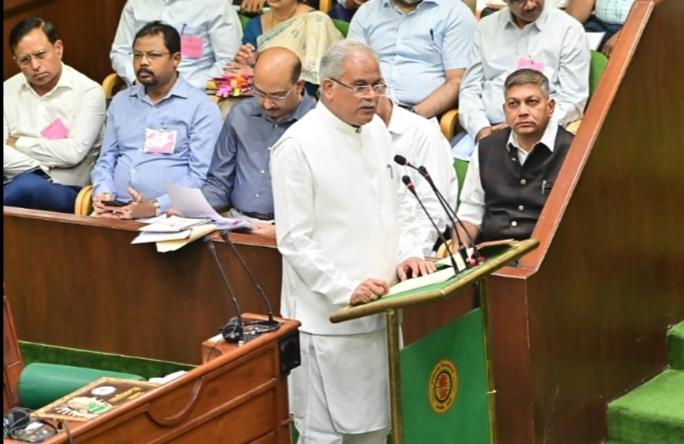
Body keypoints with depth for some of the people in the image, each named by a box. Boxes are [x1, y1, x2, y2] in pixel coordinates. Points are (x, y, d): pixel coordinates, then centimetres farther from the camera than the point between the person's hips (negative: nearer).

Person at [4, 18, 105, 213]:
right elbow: (5, 153, 1)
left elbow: (73, 152, -10)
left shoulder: (88, 92, 2)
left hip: (66, 190, -3)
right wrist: (37, 170, -15)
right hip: (13, 183, 3)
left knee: (27, 185, -38)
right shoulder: (8, 91, 14)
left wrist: (19, 143, 0)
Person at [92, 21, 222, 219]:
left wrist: (156, 206, -19)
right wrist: (103, 193, 0)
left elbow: (200, 176, -7)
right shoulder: (121, 101, 19)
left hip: (167, 213, -4)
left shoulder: (201, 107, 1)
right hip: (117, 210, 4)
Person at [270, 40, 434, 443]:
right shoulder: (298, 146, -13)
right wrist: (347, 289, -21)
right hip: (329, 316, -7)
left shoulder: (377, 129, 9)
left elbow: (399, 201, 20)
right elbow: (295, 240, -15)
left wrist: (408, 251, 2)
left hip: (379, 309, 7)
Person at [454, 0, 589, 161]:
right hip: (487, 131, 3)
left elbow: (572, 101, -3)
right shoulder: (486, 27, 12)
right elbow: (470, 88, 12)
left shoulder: (569, 29, 1)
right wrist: (480, 128, -7)